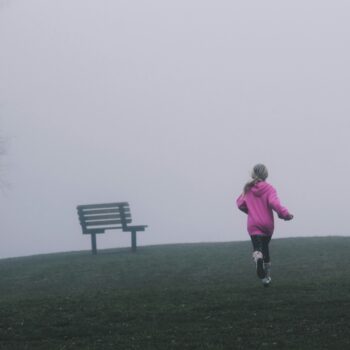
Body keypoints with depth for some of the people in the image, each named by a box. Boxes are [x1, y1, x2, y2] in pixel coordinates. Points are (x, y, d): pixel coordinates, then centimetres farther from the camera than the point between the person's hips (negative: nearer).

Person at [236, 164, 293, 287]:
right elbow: (274, 203, -21)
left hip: (253, 225, -1)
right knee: (265, 248, 20)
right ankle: (267, 275, 26)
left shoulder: (248, 189, 2)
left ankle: (258, 259, -47)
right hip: (267, 223, 1)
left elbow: (240, 204, 5)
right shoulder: (269, 188, -5)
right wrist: (285, 214, -13)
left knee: (257, 249, -10)